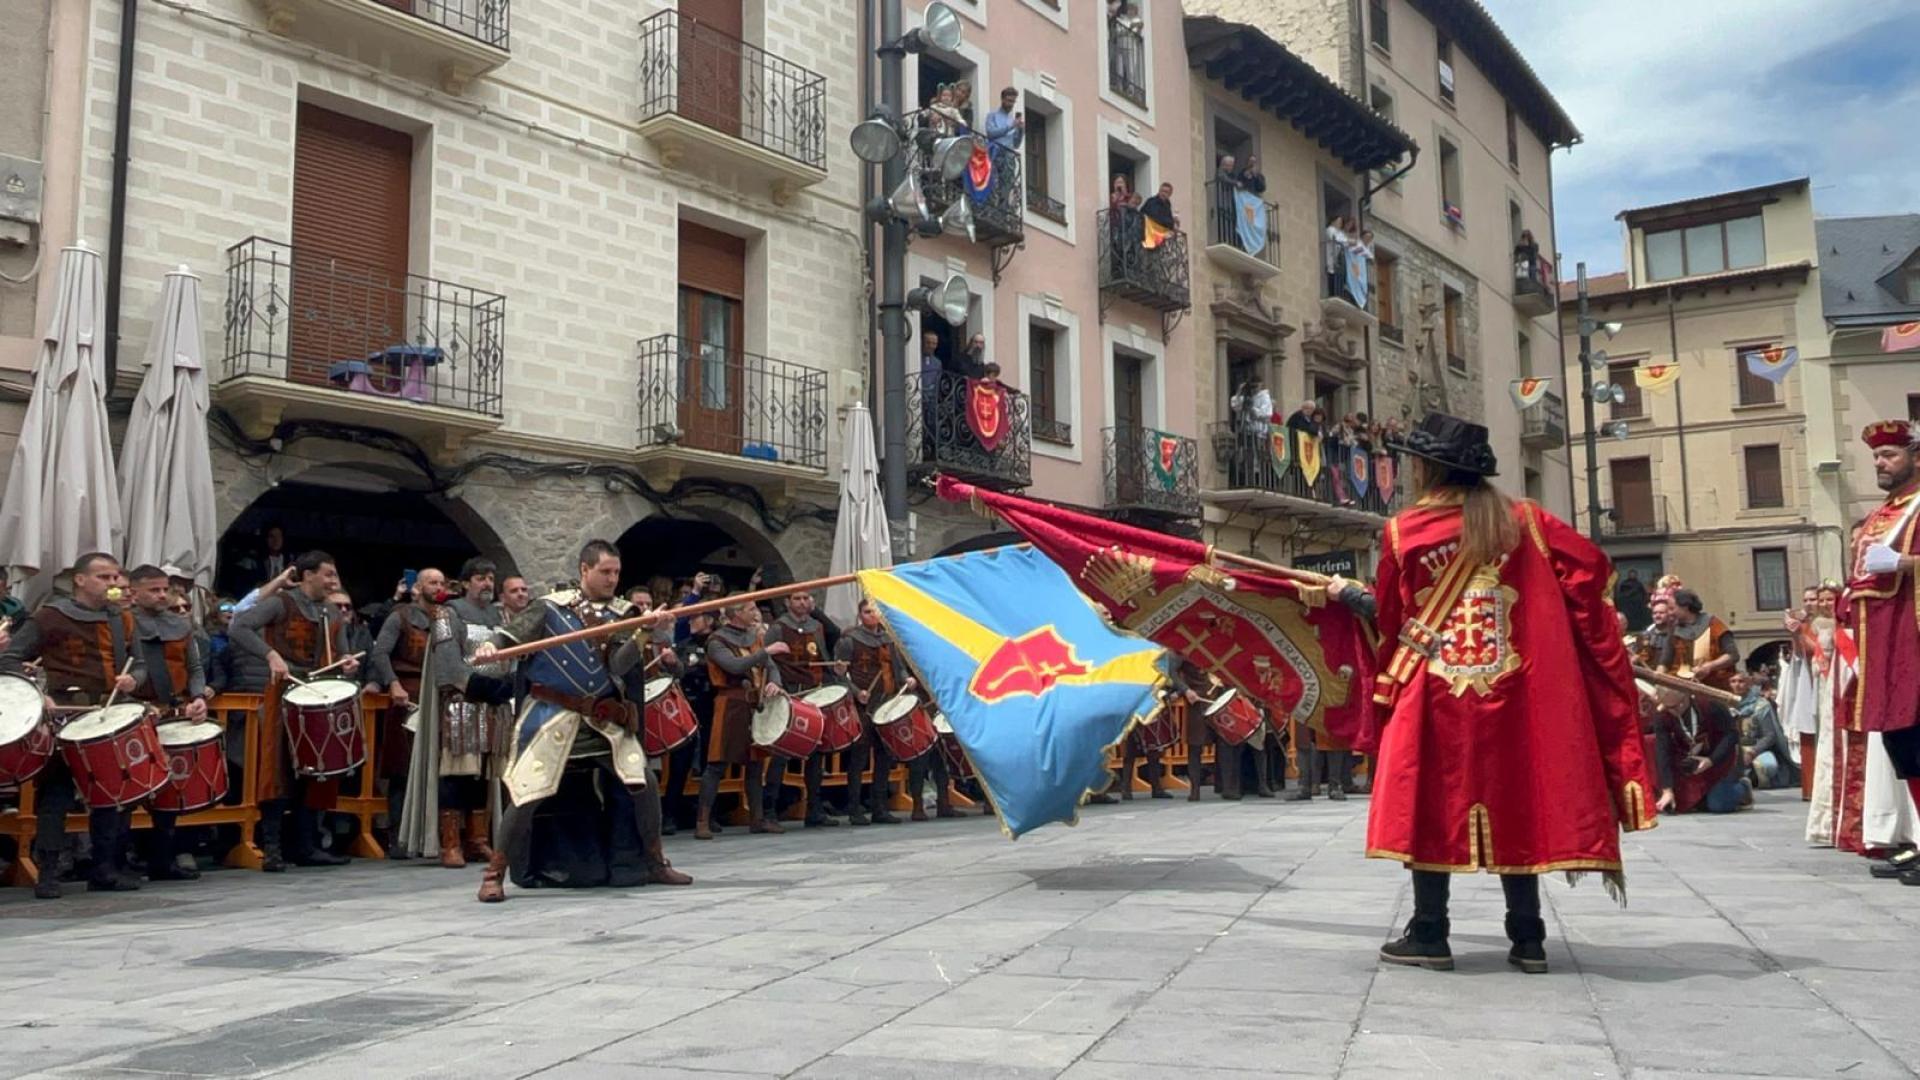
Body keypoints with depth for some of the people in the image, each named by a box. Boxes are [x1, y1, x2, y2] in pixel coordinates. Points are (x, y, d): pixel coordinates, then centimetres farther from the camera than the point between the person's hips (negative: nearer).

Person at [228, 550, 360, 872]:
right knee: (278, 769, -7)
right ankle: (271, 848, -4)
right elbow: (238, 628, -18)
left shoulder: (333, 615, 14)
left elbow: (339, 657, 18)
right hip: (284, 693, -6)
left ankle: (304, 846, 14)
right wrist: (271, 655, -29)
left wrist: (347, 666, -6)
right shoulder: (281, 603, -6)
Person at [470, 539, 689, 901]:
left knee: (643, 783, 0)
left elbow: (619, 665, -8)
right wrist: (490, 646, -30)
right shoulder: (552, 606, -3)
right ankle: (494, 874, 7)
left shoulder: (622, 614, 4)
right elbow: (513, 633, -8)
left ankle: (655, 863, 17)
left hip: (604, 715, 4)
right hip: (553, 713, -3)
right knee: (527, 794, -7)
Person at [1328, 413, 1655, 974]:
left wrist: (1345, 594, 22)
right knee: (1515, 801, 9)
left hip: (1433, 695, -2)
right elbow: (1591, 563, 1)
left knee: (1431, 801, 6)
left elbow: (1389, 614, 4)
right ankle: (1528, 939, 12)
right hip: (1511, 694, 3)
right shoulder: (1522, 520, 3)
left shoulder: (1404, 531, -4)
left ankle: (1429, 934, 8)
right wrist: (1563, 624, 13)